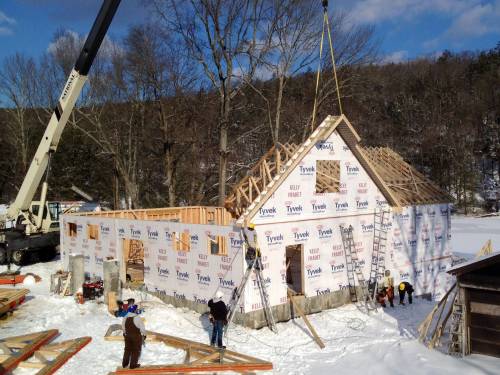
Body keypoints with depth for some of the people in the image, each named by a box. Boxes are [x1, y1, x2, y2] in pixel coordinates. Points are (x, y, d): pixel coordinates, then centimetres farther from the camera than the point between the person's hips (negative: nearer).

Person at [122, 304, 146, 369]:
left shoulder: (125, 318, -2)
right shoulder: (137, 318, -21)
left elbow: (123, 327, 11)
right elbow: (142, 328, -14)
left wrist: (125, 333, 28)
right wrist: (144, 335, 1)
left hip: (127, 336, 6)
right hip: (137, 336, -6)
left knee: (128, 349, 19)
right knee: (136, 350, 7)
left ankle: (125, 363, 26)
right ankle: (133, 364, 10)